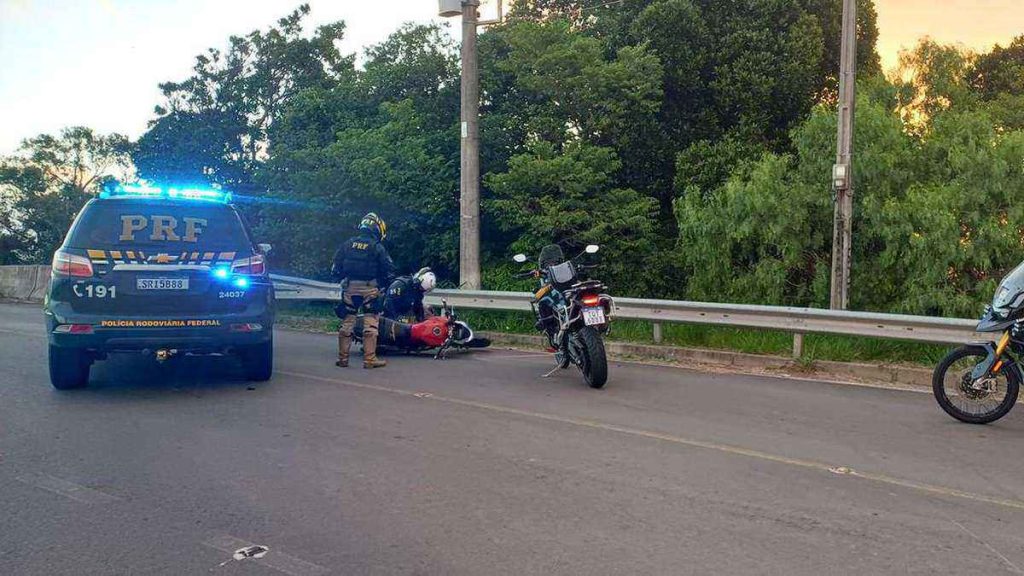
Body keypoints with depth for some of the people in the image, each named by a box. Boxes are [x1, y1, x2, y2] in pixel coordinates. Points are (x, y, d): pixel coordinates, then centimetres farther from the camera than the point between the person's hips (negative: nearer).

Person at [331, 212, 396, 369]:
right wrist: (382, 284, 9)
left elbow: (335, 268, 7)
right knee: (370, 323, 0)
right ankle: (369, 359, -1)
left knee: (347, 322, 10)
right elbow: (389, 269, -6)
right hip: (370, 288, -4)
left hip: (349, 287, 4)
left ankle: (342, 358, 13)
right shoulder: (377, 247, -3)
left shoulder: (348, 244, 8)